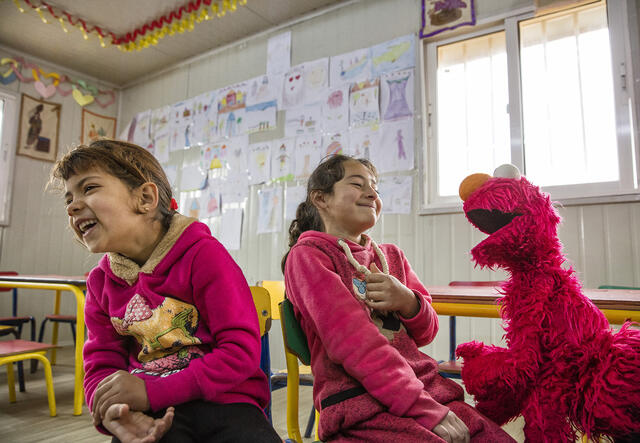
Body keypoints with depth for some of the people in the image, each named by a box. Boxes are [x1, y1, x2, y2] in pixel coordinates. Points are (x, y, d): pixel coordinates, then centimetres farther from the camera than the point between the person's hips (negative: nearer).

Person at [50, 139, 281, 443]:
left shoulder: (203, 254, -9)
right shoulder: (101, 282, 10)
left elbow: (242, 350, -13)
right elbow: (101, 365, 10)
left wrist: (151, 391, -17)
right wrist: (113, 412, -15)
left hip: (220, 399, -2)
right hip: (152, 416, 3)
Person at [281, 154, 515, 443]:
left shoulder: (391, 255, 18)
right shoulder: (306, 255, -2)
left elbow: (426, 332, 17)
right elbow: (353, 340, -13)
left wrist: (407, 301, -6)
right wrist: (427, 410, -17)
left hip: (428, 386, 6)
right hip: (361, 404, -6)